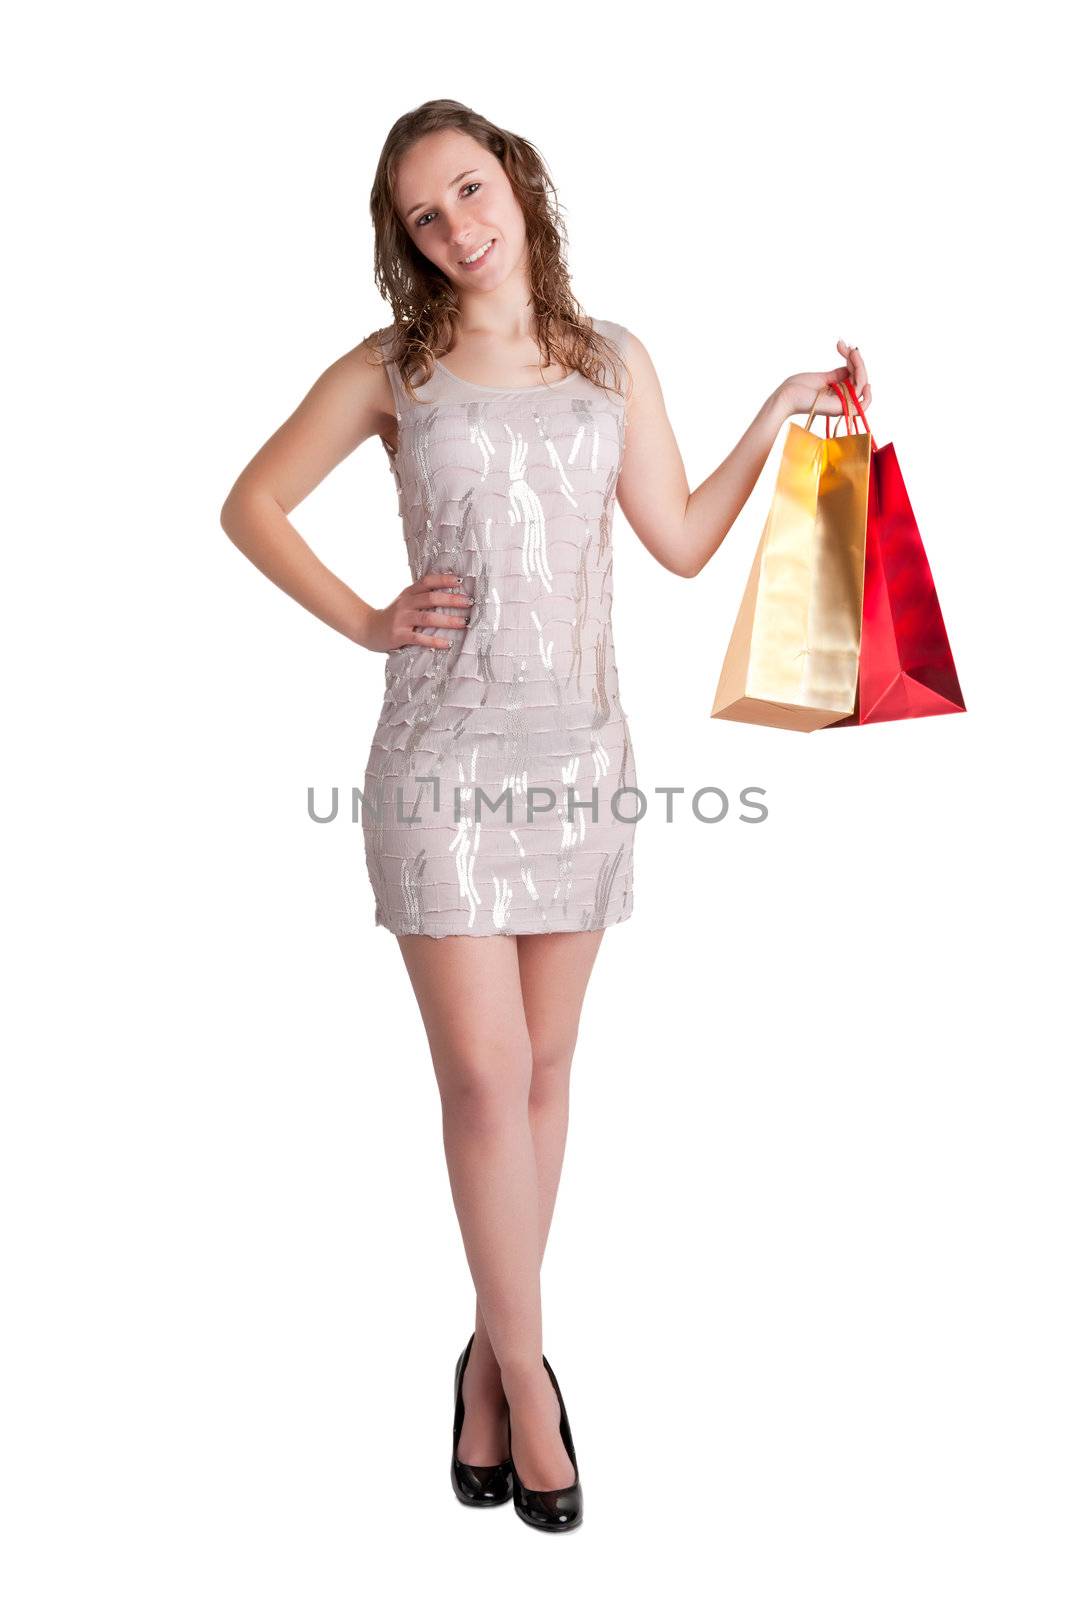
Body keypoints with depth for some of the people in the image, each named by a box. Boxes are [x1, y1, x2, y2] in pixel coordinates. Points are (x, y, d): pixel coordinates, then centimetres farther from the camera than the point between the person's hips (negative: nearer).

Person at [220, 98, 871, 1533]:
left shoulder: (612, 361, 11)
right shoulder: (392, 367, 5)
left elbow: (683, 541, 11)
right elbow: (251, 504, 9)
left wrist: (776, 422, 5)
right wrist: (361, 622, -1)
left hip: (577, 749, 3)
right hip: (444, 751, -2)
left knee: (544, 1066, 8)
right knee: (485, 1072, -5)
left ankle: (496, 1347, 24)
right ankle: (525, 1369, 13)